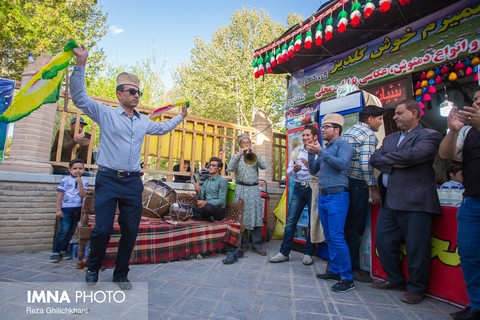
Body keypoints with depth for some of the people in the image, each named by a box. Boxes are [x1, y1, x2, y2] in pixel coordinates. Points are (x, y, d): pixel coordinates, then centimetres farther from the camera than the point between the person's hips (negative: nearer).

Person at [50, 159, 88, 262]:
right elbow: (60, 195, 0)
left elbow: (82, 195, -5)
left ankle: (63, 250, 24)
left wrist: (79, 183, -13)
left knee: (71, 231, 9)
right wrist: (58, 209, -4)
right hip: (66, 208, -3)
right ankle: (55, 251, 7)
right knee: (64, 230, -8)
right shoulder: (65, 180, 0)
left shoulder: (84, 182, 8)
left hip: (77, 209, 3)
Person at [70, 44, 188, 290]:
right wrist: (81, 63, -15)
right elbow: (79, 97, -6)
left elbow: (163, 128, 34)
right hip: (108, 180, -4)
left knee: (130, 231, 6)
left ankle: (121, 274, 24)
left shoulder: (144, 122, 17)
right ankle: (93, 270, 23)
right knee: (102, 229, -5)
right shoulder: (106, 114, 3)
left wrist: (181, 116, 37)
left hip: (133, 182, 4)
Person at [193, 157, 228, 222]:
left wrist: (206, 203, -25)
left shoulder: (222, 181, -3)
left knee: (208, 207, -39)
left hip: (218, 210, -6)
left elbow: (222, 201, -12)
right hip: (205, 207, 6)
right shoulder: (206, 181, 19)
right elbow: (201, 199, 15)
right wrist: (198, 192, -7)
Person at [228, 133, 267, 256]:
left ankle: (257, 245, 7)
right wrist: (239, 154, -17)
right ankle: (243, 244, 12)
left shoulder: (255, 156, 13)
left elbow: (264, 166, -4)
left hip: (254, 189, 1)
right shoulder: (236, 156, 9)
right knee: (241, 216, 0)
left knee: (256, 215, -1)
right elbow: (231, 169, -9)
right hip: (241, 189, -1)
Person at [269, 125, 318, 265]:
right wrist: (294, 170, -12)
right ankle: (284, 252, 10)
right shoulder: (296, 151, 12)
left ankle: (308, 254, 19)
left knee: (313, 223, 5)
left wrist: (310, 166, -23)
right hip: (299, 188, 3)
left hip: (314, 189, -3)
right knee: (290, 221, 1)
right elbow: (288, 171, 9)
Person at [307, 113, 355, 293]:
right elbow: (313, 171, 17)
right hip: (323, 196, 8)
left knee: (337, 237, -10)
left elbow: (343, 164, -23)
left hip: (337, 196, -8)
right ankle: (335, 270, 26)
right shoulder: (324, 148, 18)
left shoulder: (343, 145, -5)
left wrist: (320, 152, -22)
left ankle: (347, 278, 1)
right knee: (329, 237, 14)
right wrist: (311, 154, 2)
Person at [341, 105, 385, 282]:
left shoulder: (348, 132, 17)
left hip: (344, 182, 9)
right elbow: (366, 164, -19)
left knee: (346, 227, 16)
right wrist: (374, 188, -10)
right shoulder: (369, 135, -9)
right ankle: (353, 268, 12)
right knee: (356, 229, 1)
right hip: (357, 184, -9)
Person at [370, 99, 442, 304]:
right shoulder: (390, 138, 19)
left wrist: (386, 158, -7)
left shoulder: (429, 135, -2)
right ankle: (395, 280, 32)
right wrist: (393, 163, -11)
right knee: (383, 240, 13)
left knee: (416, 246, 3)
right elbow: (374, 159, 6)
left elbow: (413, 155, -21)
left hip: (414, 201, -7)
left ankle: (416, 288, 24)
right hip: (390, 201, 7)